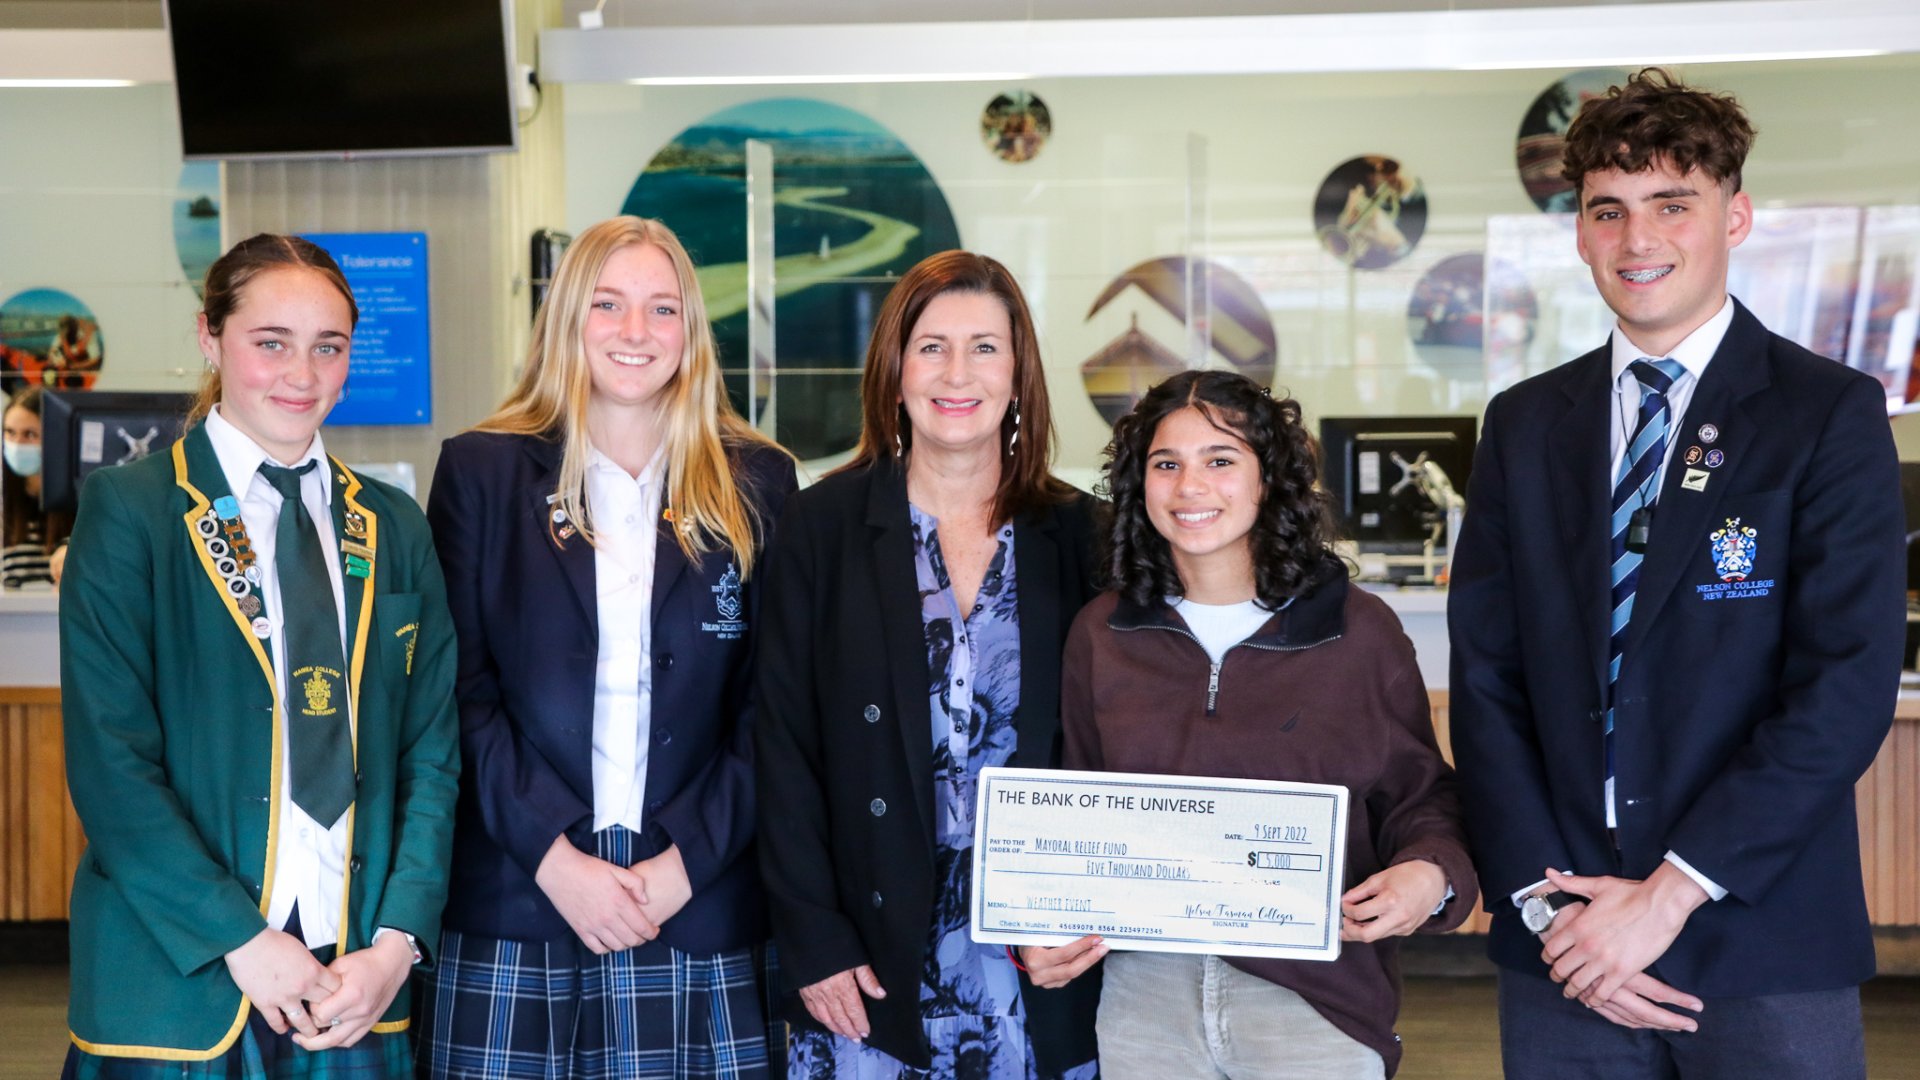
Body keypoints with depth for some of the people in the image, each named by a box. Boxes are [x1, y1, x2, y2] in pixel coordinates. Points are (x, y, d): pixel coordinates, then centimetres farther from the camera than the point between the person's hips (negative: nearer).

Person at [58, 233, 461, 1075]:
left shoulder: (394, 530, 9)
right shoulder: (129, 509, -3)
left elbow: (431, 752, 6)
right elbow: (109, 763, -9)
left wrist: (398, 942, -6)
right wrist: (241, 941, -14)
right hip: (178, 988, -3)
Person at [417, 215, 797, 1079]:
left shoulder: (757, 483, 6)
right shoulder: (481, 472, 4)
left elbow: (772, 704, 4)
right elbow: (462, 690, 0)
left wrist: (689, 861, -6)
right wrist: (552, 856, -10)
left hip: (701, 907, 1)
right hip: (514, 912, 0)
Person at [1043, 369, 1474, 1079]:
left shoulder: (1359, 631, -2)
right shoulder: (1101, 634, 4)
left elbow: (1420, 795, 4)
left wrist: (1432, 875, -16)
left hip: (1317, 999, -2)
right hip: (1143, 994, 2)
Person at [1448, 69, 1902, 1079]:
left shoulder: (1831, 413, -3)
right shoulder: (1523, 425, 8)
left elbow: (1848, 685, -11)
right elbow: (1485, 678, 3)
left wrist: (1671, 893, -14)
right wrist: (1546, 900, -7)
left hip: (1765, 948, -2)